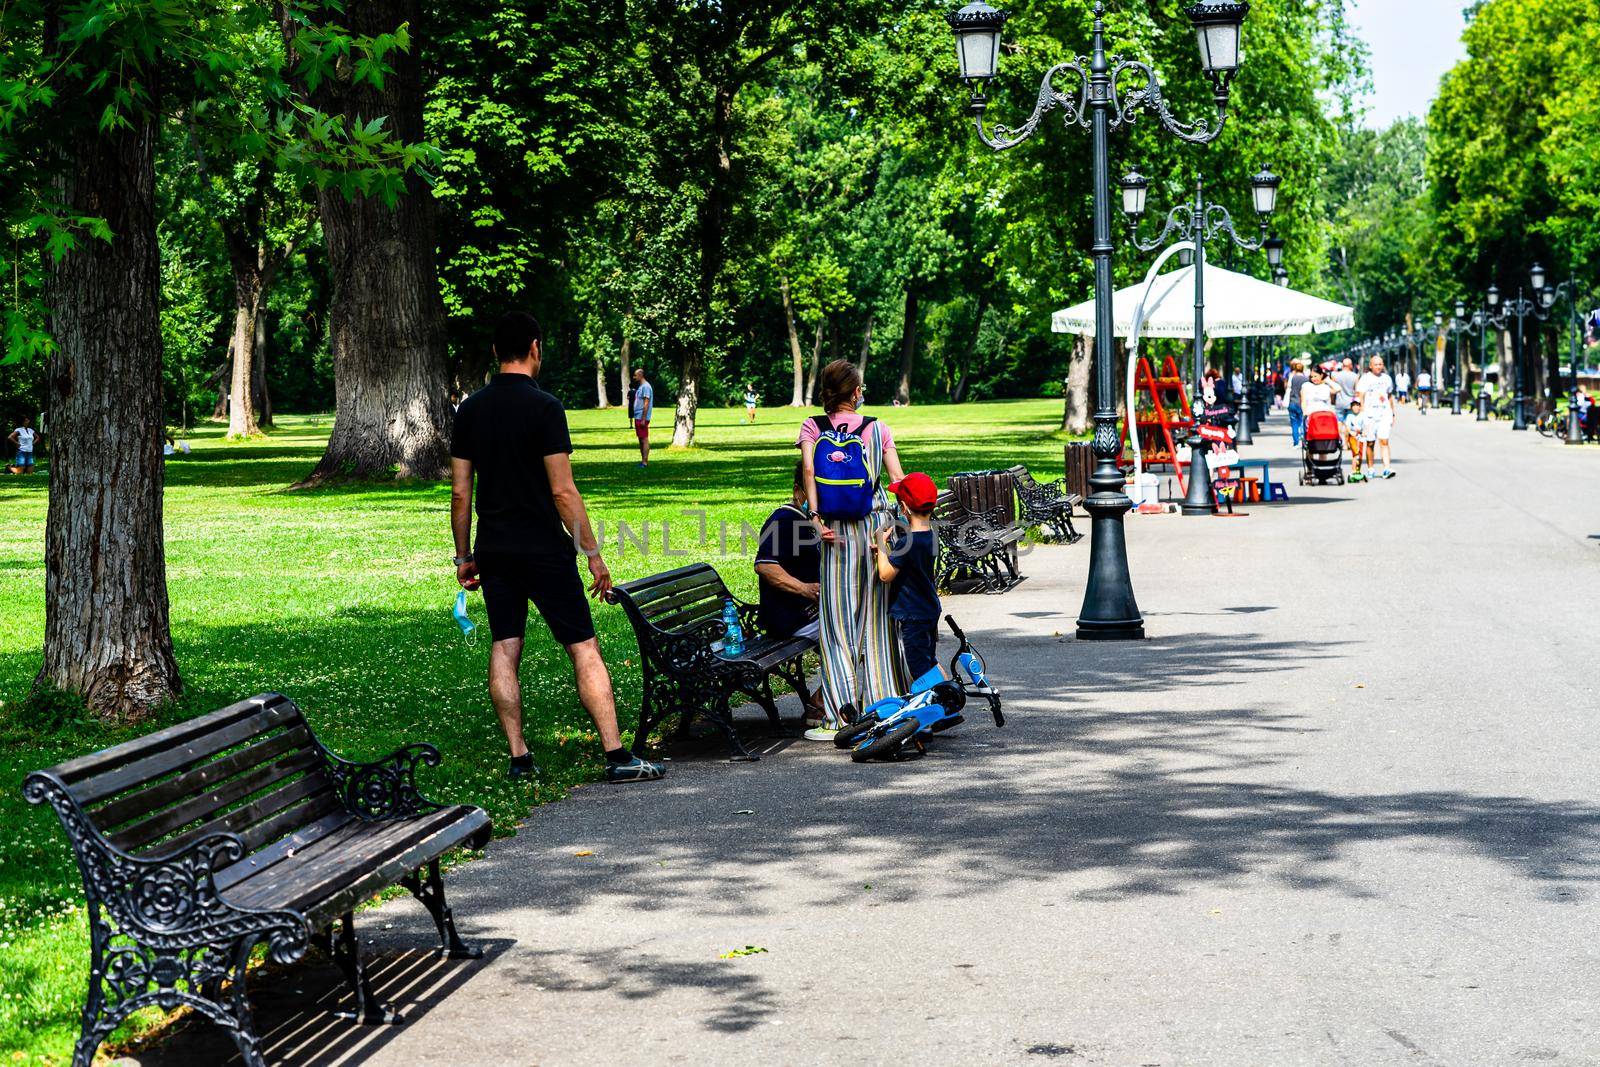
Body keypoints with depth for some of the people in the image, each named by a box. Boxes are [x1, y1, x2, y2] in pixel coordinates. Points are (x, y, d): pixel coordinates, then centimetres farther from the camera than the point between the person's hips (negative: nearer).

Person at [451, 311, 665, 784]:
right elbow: (563, 491, -14)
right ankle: (617, 757, -4)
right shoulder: (543, 407, -11)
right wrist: (593, 554, -9)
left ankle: (519, 757, 7)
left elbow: (459, 492, 7)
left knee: (504, 650, 9)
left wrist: (463, 556, 15)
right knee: (584, 648, -2)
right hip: (545, 550, -5)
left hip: (494, 550, 5)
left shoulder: (470, 410, 6)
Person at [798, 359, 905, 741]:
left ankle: (840, 714, -7)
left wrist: (817, 517, -19)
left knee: (837, 617, 1)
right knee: (875, 616, 10)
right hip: (877, 523, 2)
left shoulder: (812, 427, 2)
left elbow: (809, 469, -14)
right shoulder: (877, 429, 6)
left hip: (837, 530, -2)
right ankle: (879, 705, 13)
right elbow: (898, 478, -2)